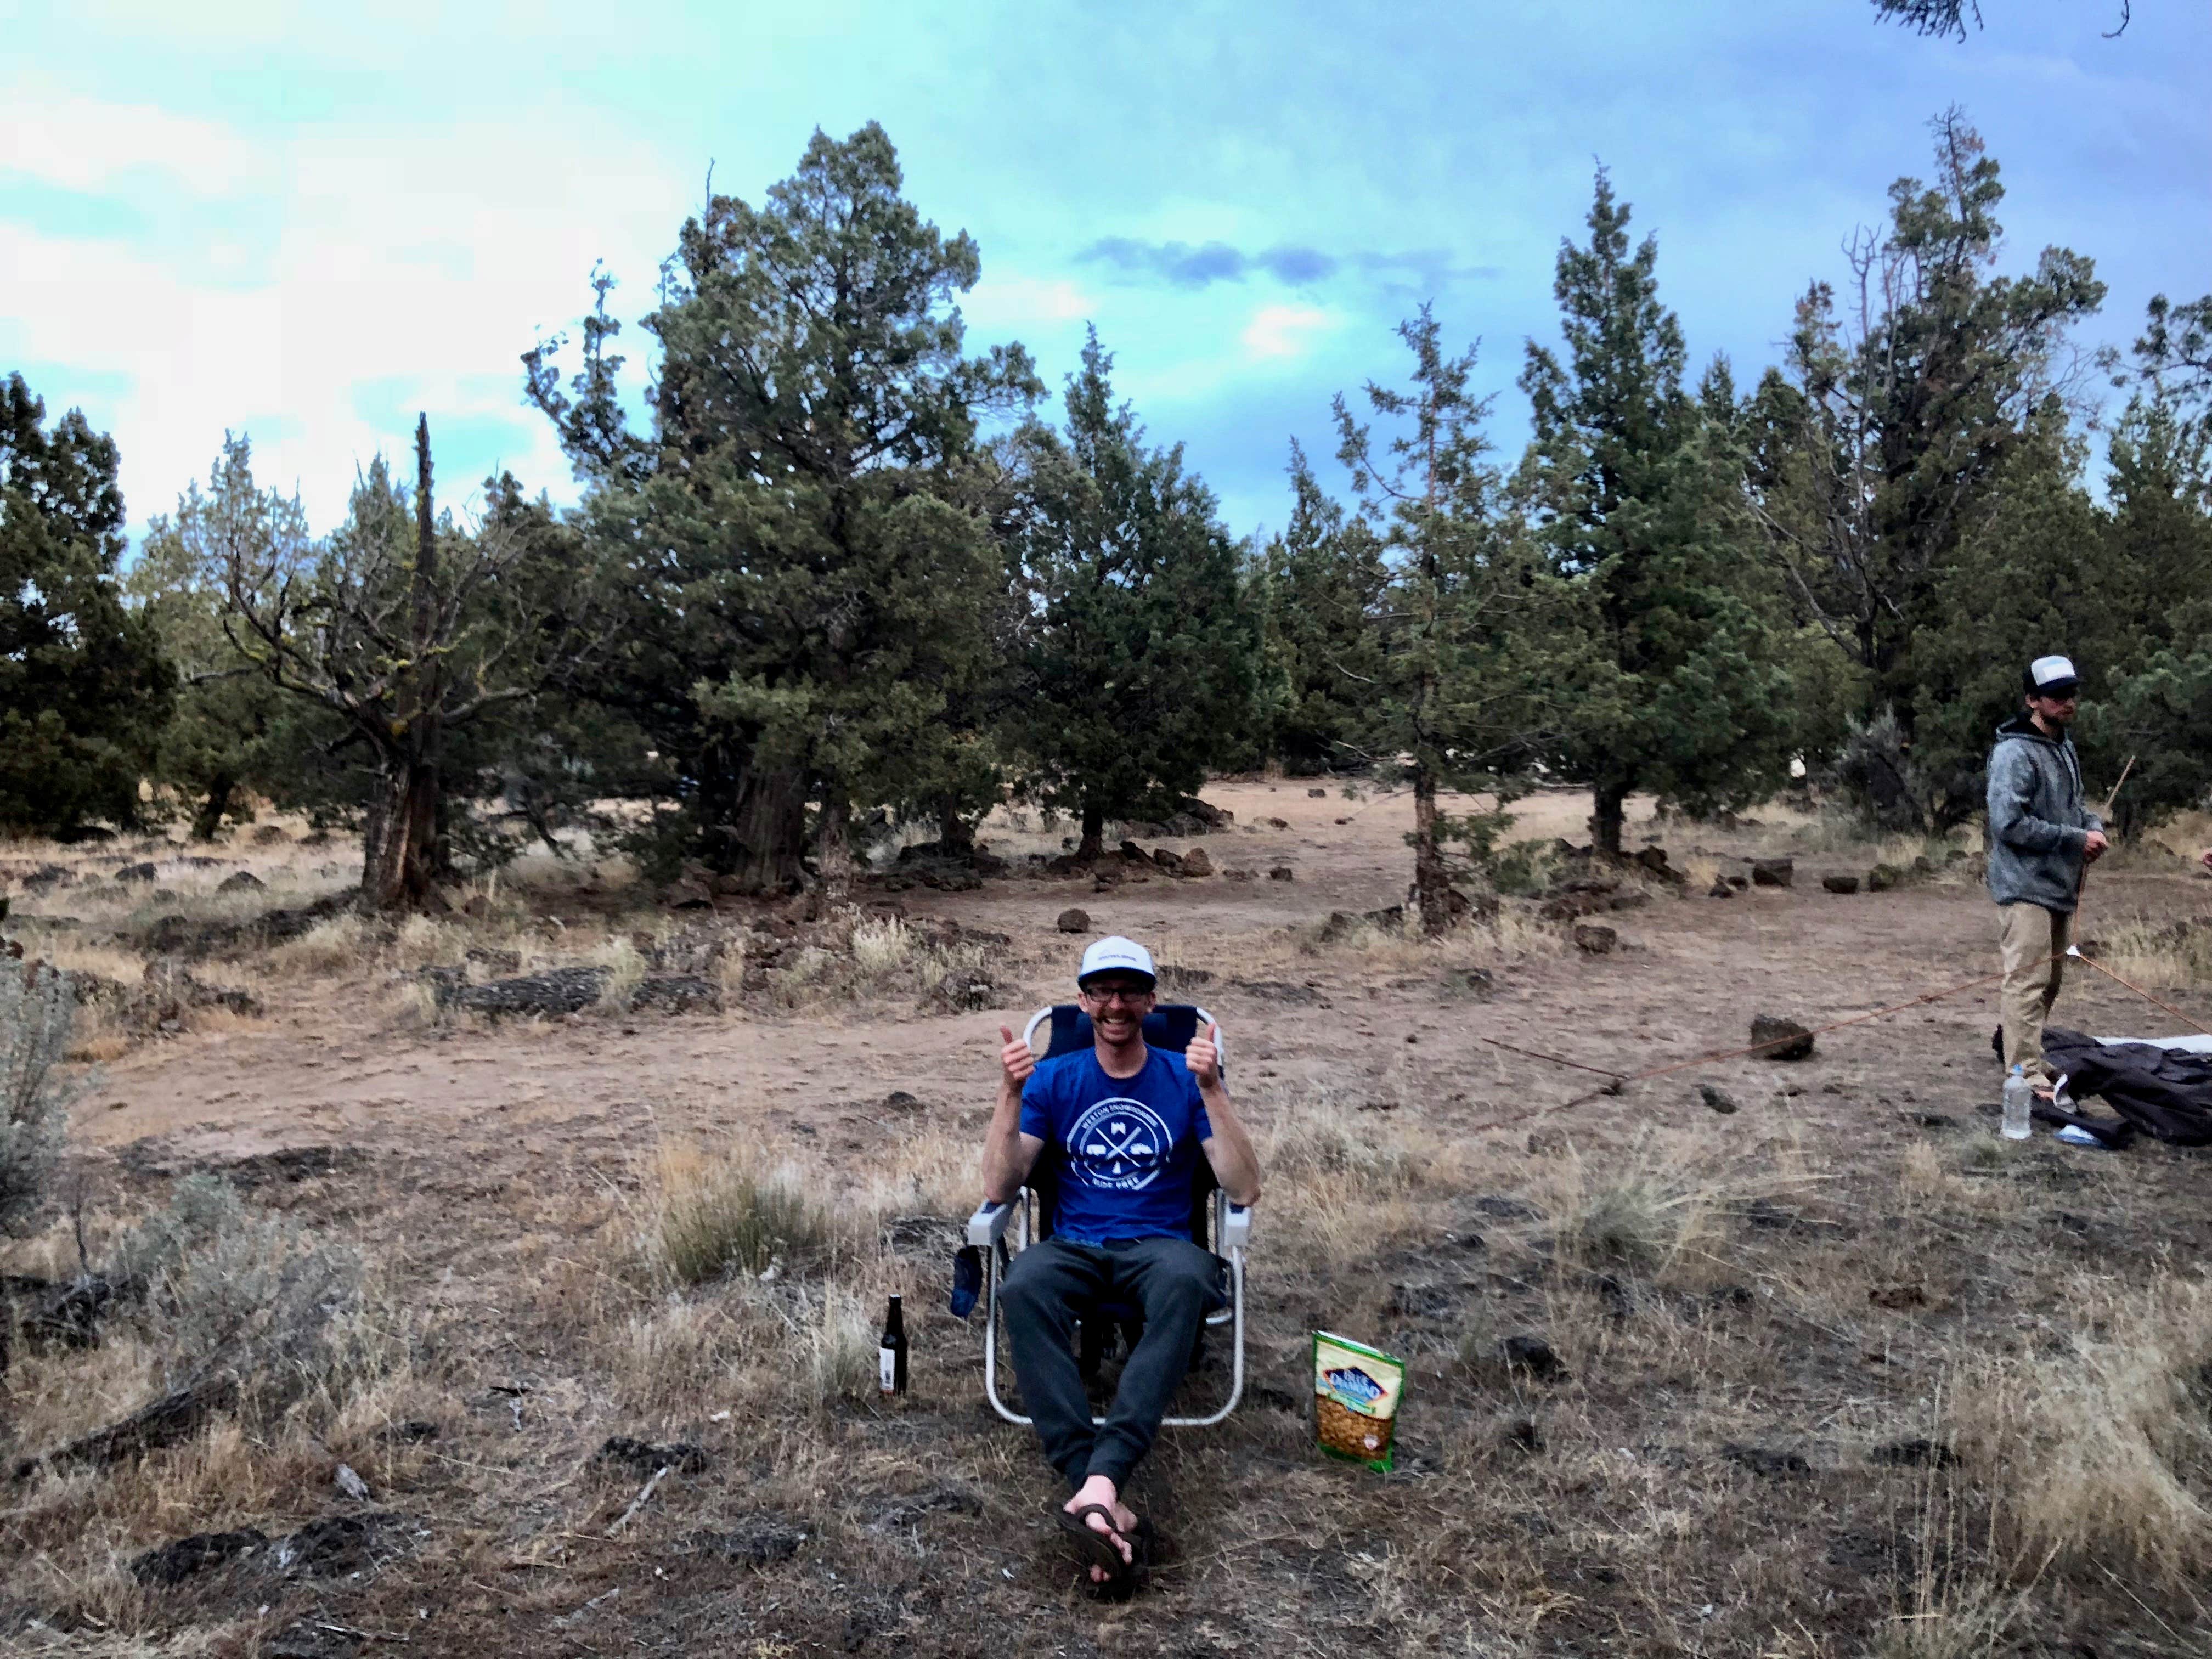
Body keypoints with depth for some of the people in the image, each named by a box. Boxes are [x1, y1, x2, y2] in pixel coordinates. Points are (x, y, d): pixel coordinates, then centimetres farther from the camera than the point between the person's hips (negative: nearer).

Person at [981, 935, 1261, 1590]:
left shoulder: (1185, 1079, 5)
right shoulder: (1054, 1079, 9)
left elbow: (1244, 1189, -5)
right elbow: (998, 1189, 1)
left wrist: (1211, 1091, -17)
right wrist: (1010, 1095, -13)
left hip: (1160, 1244, -1)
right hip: (1074, 1245, 1)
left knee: (1185, 1284, -39)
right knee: (1022, 1288, -36)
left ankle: (1096, 1485, -45)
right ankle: (1109, 1502, -43)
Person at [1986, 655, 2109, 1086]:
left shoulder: (2065, 747, 13)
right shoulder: (2015, 753, -16)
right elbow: (2009, 823, -22)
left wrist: (2094, 826, 2)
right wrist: (2076, 839, -17)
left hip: (2061, 886, 9)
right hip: (2027, 887, -9)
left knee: (2048, 982, 17)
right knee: (2027, 982, -9)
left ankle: (2025, 1055, 29)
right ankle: (2027, 1075, -8)